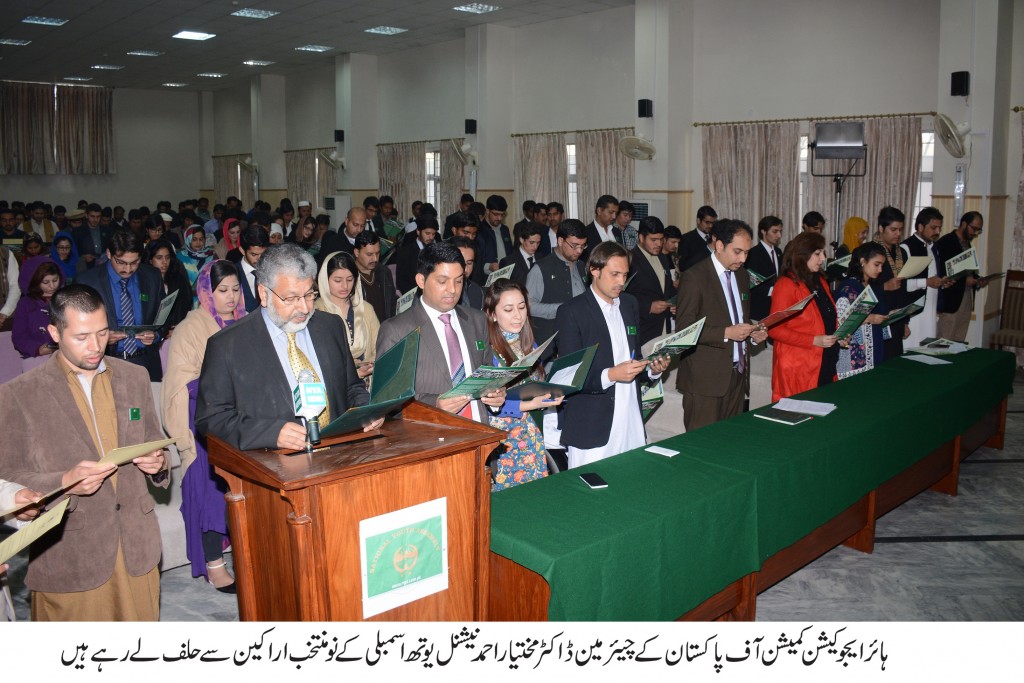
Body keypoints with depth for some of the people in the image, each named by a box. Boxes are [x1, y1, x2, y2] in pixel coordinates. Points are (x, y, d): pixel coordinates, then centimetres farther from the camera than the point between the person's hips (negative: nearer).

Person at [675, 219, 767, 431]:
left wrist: (753, 334, 4)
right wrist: (726, 333, -22)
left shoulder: (742, 276, 15)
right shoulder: (694, 277, -10)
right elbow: (683, 327, -14)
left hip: (737, 373, 7)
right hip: (706, 376, -7)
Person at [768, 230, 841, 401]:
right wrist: (814, 341, -19)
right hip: (798, 370, -7)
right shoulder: (787, 284, -11)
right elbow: (775, 329, -15)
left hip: (825, 365, 8)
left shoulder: (820, 281, 14)